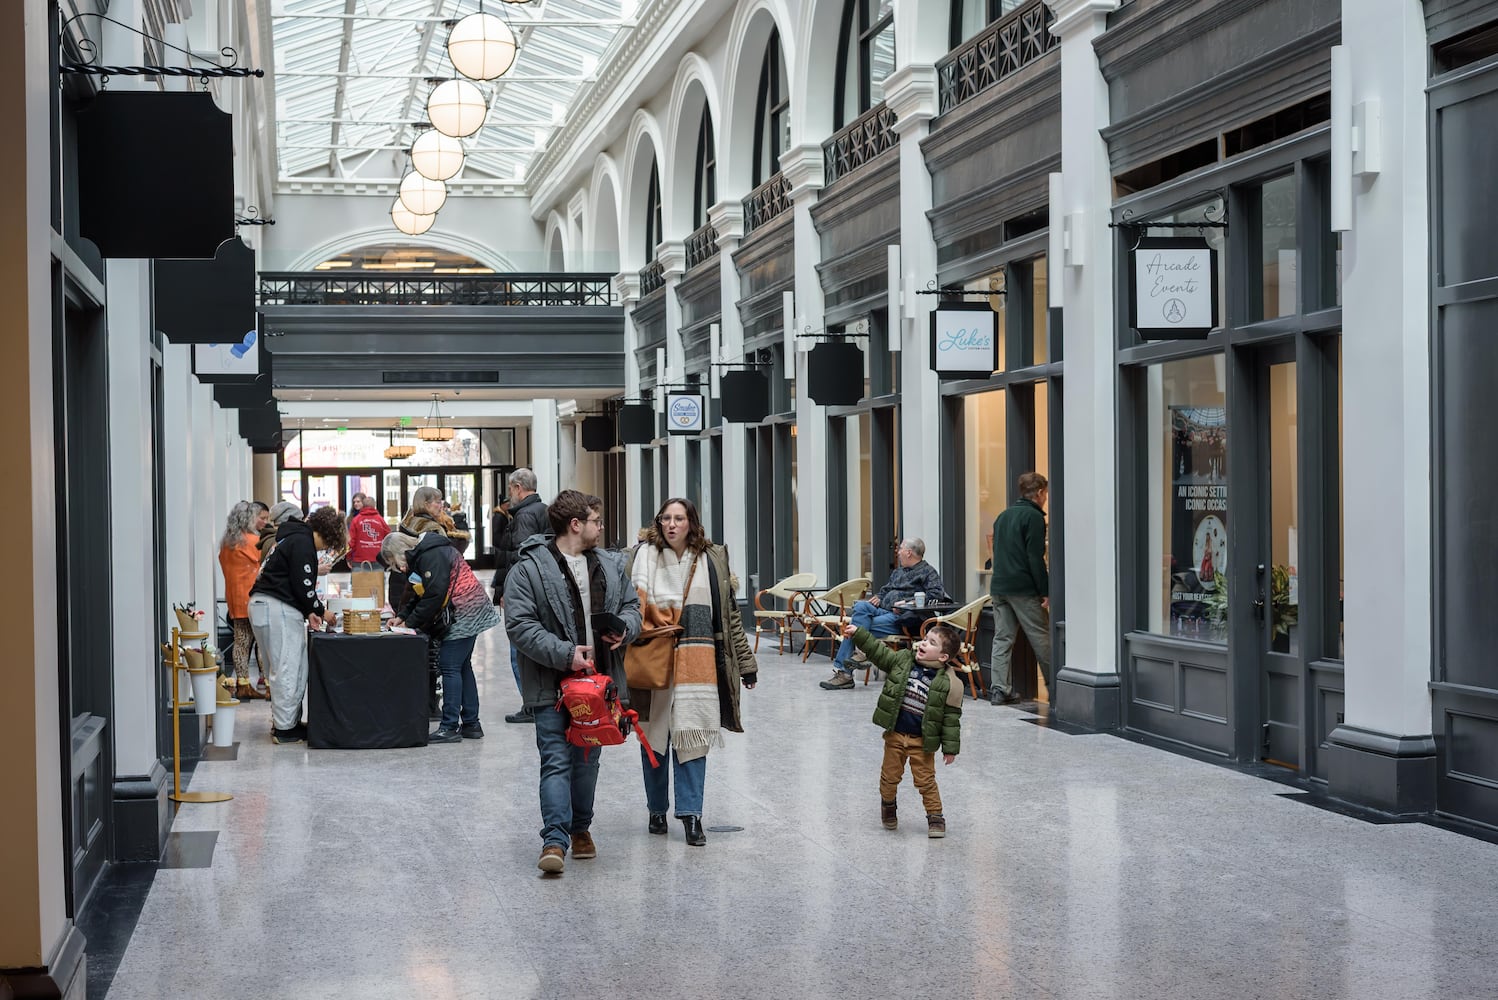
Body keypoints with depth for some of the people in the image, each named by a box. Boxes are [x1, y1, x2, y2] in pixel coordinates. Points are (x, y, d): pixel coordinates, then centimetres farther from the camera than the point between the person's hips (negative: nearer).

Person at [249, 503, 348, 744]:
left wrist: (309, 611, 17)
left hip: (262, 605, 10)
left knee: (288, 669, 13)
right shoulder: (302, 542, -10)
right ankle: (285, 728, -3)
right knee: (287, 670, -6)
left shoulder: (292, 538, 23)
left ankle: (284, 722, 17)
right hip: (277, 609, -10)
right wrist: (319, 610, 1)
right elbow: (302, 585, -14)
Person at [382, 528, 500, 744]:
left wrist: (410, 622, -15)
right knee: (462, 667, 13)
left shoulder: (431, 556, -18)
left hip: (464, 614, -11)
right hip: (467, 615, 11)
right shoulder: (420, 557, 14)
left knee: (450, 667, -9)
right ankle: (471, 724, 18)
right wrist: (401, 616, 4)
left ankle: (450, 726, -8)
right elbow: (418, 593, 17)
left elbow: (434, 595, -23)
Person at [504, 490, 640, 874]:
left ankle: (581, 828, 31)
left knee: (588, 759, 16)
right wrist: (564, 654, -21)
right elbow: (519, 625, -15)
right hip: (553, 683, -6)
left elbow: (631, 605, 19)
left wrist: (623, 629, -4)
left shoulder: (611, 565, 10)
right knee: (556, 760, -9)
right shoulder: (529, 568, -10)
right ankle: (555, 840, -10)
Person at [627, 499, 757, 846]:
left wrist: (745, 661, 11)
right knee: (654, 737, 8)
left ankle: (690, 812, 1)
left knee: (691, 735, -3)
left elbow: (730, 613, 11)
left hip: (696, 663, 0)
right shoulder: (644, 556, 1)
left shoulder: (712, 559, 7)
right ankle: (657, 810, 22)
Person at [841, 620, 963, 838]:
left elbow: (951, 717, -11)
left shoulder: (948, 683, -15)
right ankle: (888, 807, 41)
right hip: (895, 734, 4)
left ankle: (935, 816, 19)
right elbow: (878, 651, 2)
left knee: (925, 780, 4)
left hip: (922, 741, -4)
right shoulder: (902, 660, -4)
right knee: (890, 775, 17)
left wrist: (950, 747, -8)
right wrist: (857, 634, -9)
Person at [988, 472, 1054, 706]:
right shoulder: (1033, 517, -8)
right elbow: (1035, 558, -15)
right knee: (1042, 640, -1)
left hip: (999, 587, 7)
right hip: (1024, 589, -7)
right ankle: (1056, 691, 2)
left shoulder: (1003, 516, 17)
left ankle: (999, 689, 3)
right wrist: (1046, 592, -13)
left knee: (1002, 638, 7)